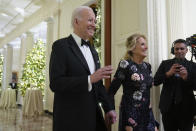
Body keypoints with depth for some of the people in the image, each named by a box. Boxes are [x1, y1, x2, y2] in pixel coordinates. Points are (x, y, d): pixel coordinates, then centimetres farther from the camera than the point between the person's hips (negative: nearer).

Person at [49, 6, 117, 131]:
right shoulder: (61, 46, -10)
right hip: (70, 118, -6)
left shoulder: (92, 50, 13)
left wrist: (108, 108, 10)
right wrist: (89, 79, -25)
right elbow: (55, 83, -19)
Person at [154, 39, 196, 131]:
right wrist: (168, 73, -20)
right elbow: (155, 82, -4)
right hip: (168, 107, 0)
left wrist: (186, 77, -24)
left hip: (186, 109, 0)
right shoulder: (165, 64, 4)